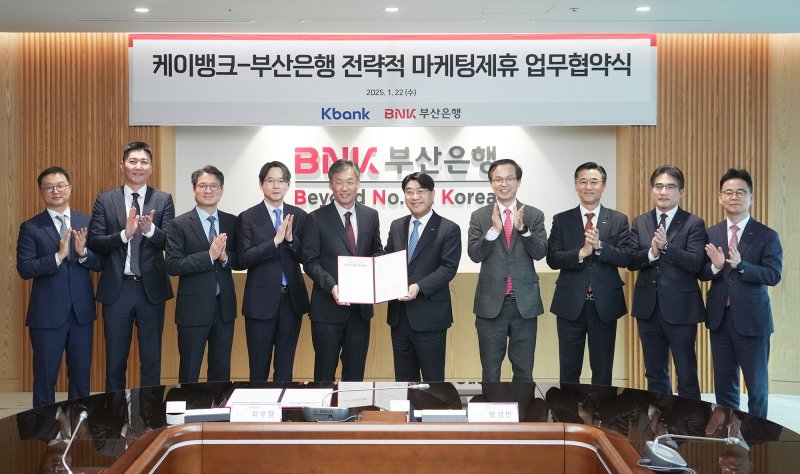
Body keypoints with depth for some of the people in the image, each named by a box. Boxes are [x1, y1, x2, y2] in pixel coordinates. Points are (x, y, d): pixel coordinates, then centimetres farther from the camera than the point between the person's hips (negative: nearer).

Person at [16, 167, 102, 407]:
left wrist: (83, 252, -16)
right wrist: (58, 256, -22)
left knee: (81, 375, 12)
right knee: (45, 376, 5)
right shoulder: (31, 228, -2)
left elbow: (100, 263, 4)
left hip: (82, 311, 3)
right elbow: (24, 269, -11)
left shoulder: (87, 222, 6)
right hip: (47, 314, -3)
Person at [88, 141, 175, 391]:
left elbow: (170, 242, -7)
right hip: (116, 288, 0)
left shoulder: (163, 200, 2)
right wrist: (124, 234, -21)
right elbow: (94, 242, -5)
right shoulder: (105, 200, 3)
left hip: (151, 288, 0)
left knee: (152, 359, 9)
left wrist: (150, 230, -27)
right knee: (115, 360, 9)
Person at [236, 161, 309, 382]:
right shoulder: (248, 218, -2)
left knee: (285, 367, 12)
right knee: (259, 369, 5)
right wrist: (275, 240, -21)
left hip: (292, 299, 3)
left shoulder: (299, 216, 5)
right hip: (261, 300, -3)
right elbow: (244, 259, -11)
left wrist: (290, 238, -17)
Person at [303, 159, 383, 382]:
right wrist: (331, 286, -21)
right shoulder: (317, 219, -4)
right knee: (325, 373, 7)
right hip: (328, 307, -3)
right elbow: (310, 261, -6)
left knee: (356, 372, 13)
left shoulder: (371, 216, 7)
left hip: (361, 307, 3)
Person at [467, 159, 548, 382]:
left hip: (525, 303, 0)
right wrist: (494, 230, -21)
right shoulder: (479, 216, 2)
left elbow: (540, 252, -8)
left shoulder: (534, 216, 2)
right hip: (491, 303, 0)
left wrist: (522, 228, -24)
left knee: (524, 371, 9)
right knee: (490, 372, 9)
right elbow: (474, 254, -7)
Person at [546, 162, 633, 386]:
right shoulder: (561, 220, 4)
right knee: (568, 372, 7)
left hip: (605, 306, 0)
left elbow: (627, 258, -6)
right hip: (570, 305, 0)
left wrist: (599, 246, -20)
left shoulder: (618, 220, 4)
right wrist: (581, 253, -20)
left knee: (603, 371, 9)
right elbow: (552, 259, -5)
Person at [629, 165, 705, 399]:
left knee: (687, 376, 2)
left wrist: (666, 246, -25)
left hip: (681, 309, -4)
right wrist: (651, 253, -19)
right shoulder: (640, 223, 8)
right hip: (648, 308, 4)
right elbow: (631, 261, 0)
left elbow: (696, 263, -15)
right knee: (655, 375, 14)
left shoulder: (693, 223, -4)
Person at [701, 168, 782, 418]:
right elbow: (702, 273, 4)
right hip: (720, 318, 4)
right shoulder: (711, 234, 5)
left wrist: (740, 265, -27)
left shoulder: (767, 236, -6)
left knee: (757, 384, 8)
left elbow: (773, 275, -15)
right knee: (723, 383, 13)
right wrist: (716, 266, -17)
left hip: (752, 320, -3)